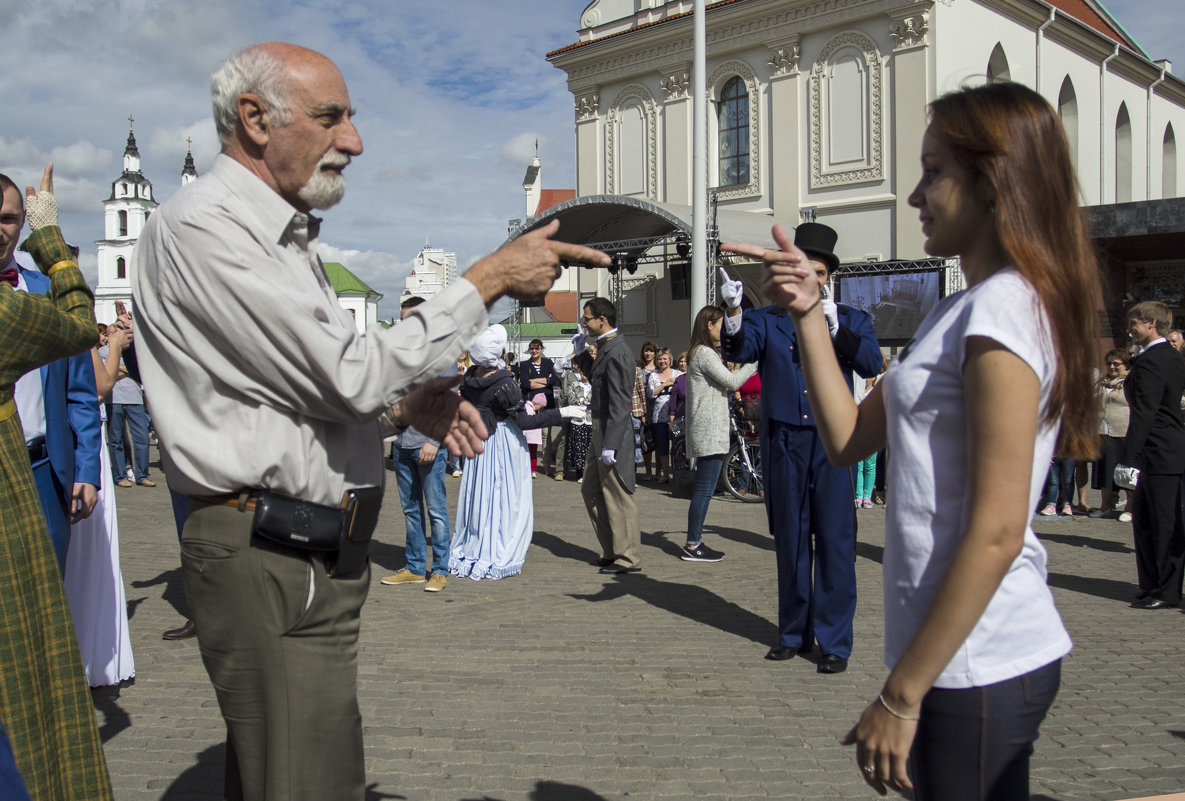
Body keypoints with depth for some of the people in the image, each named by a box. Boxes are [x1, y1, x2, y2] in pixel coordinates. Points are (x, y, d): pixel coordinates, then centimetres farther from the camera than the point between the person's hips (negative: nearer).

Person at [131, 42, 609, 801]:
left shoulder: (286, 234, 17)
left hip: (319, 551, 10)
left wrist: (402, 399, 5)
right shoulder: (202, 226, -15)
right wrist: (491, 278, -15)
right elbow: (351, 373, -22)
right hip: (271, 560, -10)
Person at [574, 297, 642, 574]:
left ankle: (628, 558, 9)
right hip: (600, 429, 11)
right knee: (591, 490, 16)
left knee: (618, 496, -1)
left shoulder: (617, 353, -19)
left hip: (614, 431, -11)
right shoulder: (606, 348, 11)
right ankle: (612, 551, 25)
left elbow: (620, 404, -22)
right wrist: (581, 353, 15)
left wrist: (610, 444, -24)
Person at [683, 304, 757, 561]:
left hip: (707, 431, 11)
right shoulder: (705, 353, -12)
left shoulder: (703, 353, 20)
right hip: (709, 432, -11)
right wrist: (755, 362, -6)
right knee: (704, 489, -8)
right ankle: (692, 546, -5)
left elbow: (723, 386, 20)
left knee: (703, 489, 12)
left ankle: (695, 543, 16)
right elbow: (732, 382, -15)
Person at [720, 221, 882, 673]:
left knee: (835, 541, -2)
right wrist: (733, 313, -29)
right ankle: (794, 633, 21)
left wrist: (836, 327, -19)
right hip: (783, 443, 1)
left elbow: (871, 365, -6)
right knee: (790, 540, 9)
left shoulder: (852, 320, 9)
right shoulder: (766, 320, 9)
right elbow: (739, 352, -10)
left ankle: (835, 642, 6)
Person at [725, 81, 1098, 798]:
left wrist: (902, 693, -19)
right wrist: (808, 315, 3)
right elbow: (849, 437, 11)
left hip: (980, 666, -9)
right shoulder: (960, 312, 13)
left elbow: (997, 532, -22)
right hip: (973, 654, 9)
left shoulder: (1003, 308, -17)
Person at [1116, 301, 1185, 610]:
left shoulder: (1149, 362, -17)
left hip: (1159, 454, -10)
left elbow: (1144, 414, -21)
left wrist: (1129, 459, -21)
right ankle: (1152, 584, 19)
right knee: (1144, 518, 14)